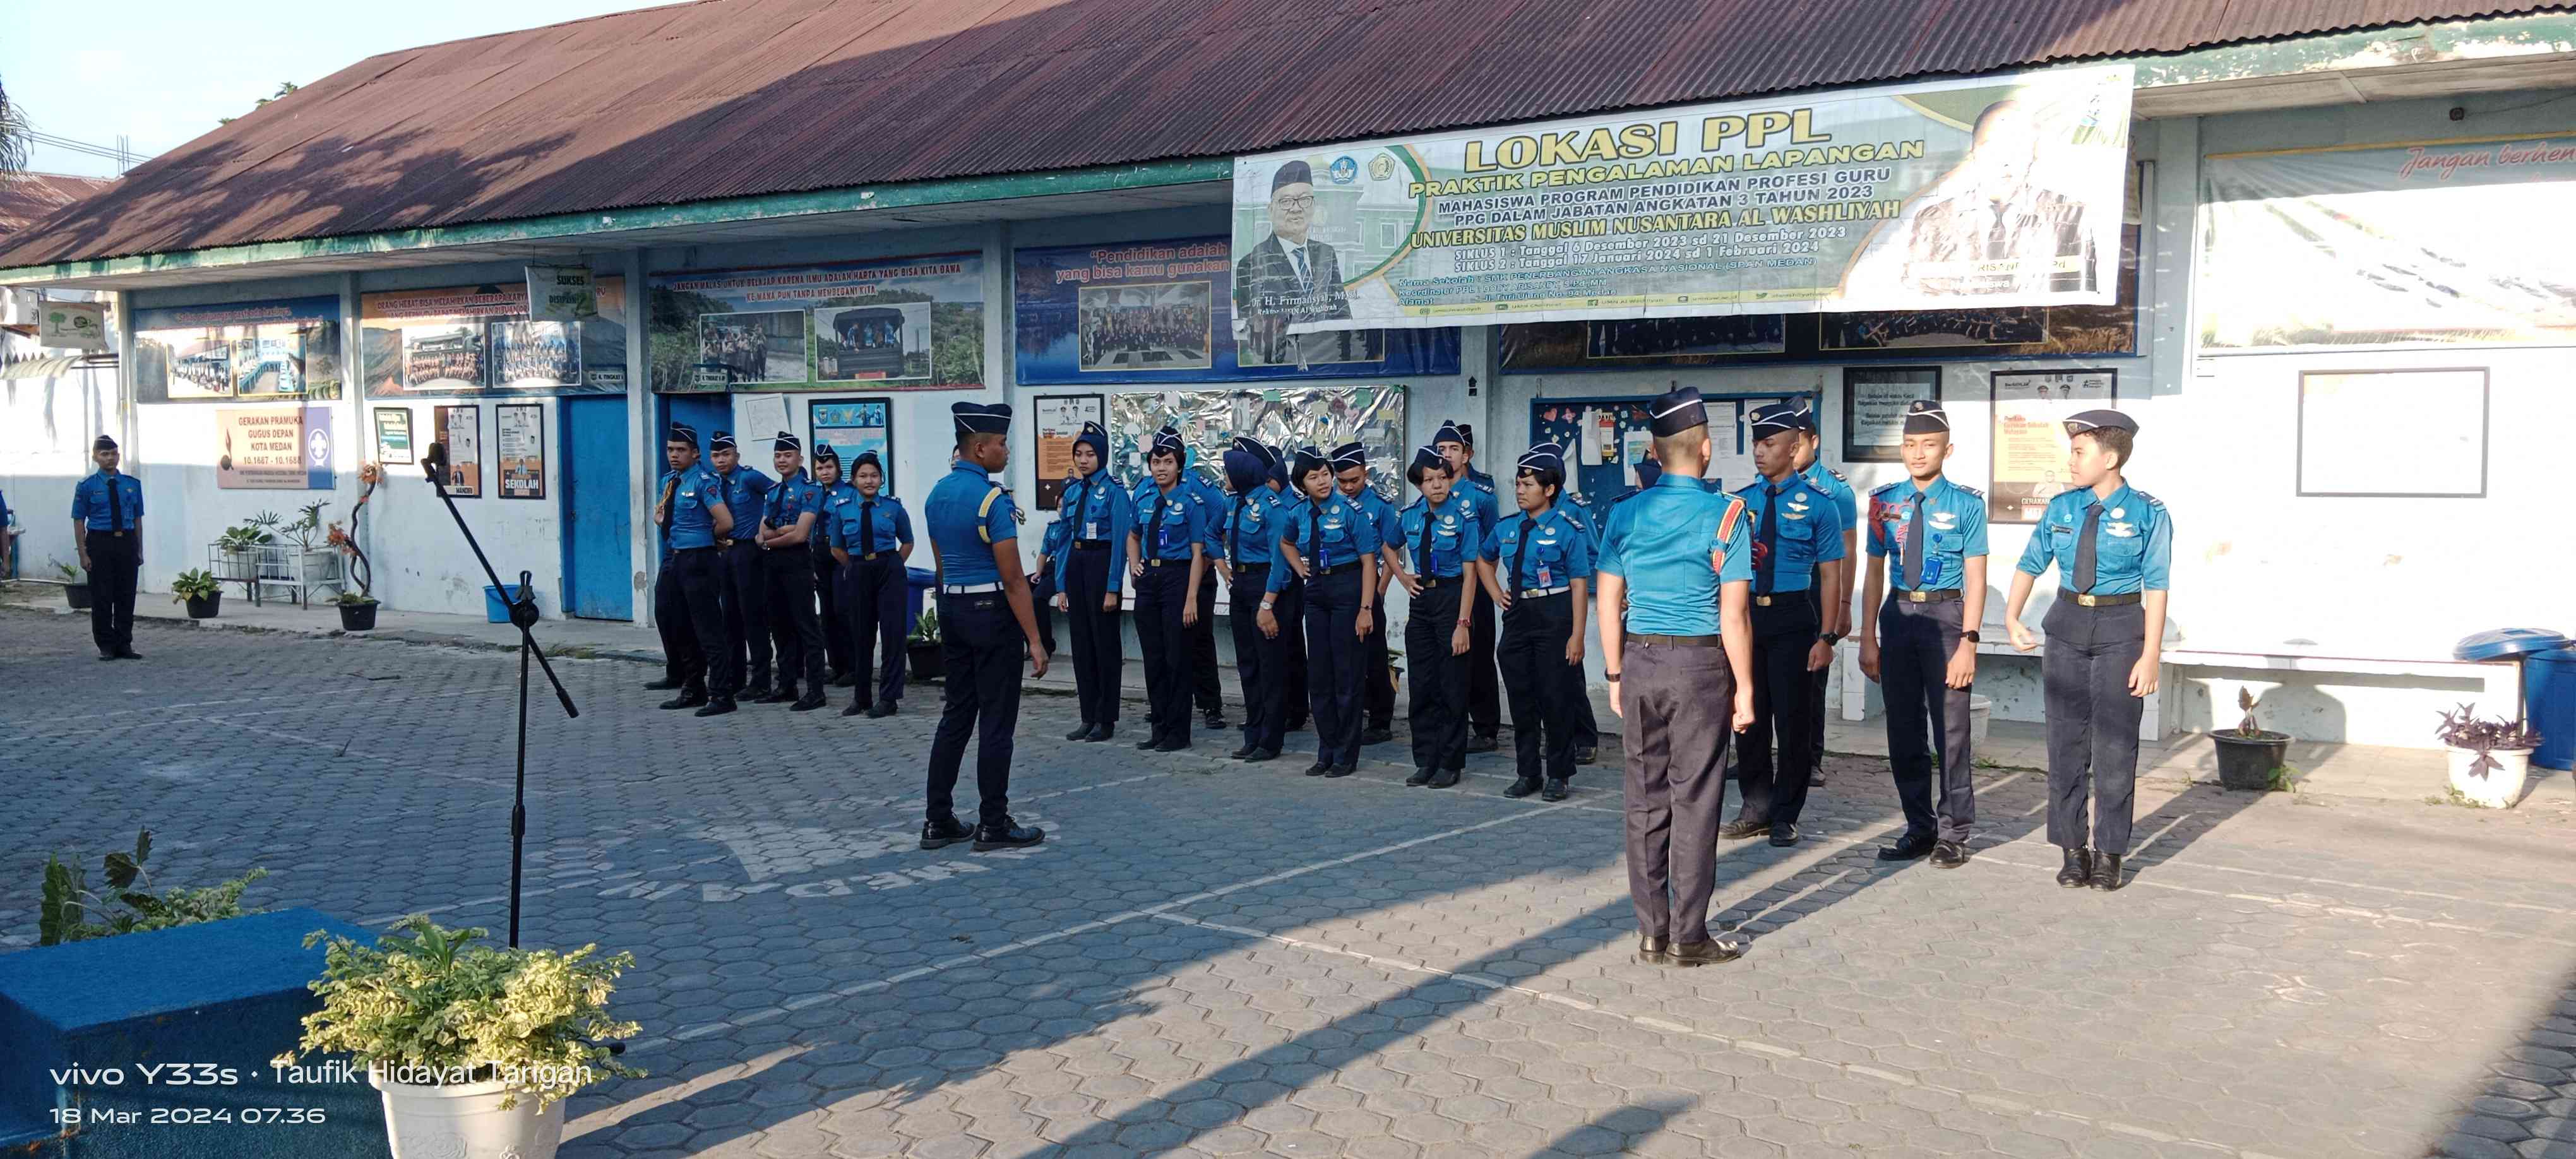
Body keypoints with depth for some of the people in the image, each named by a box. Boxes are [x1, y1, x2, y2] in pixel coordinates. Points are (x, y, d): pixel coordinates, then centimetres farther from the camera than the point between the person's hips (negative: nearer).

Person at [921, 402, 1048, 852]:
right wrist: (1034, 641, -14)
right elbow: (1013, 580, -17)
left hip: (952, 610, 8)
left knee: (956, 715, 13)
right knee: (996, 723, 0)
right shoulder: (992, 498, -17)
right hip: (993, 612, -8)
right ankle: (993, 825, 6)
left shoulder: (937, 494, 9)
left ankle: (937, 821, 15)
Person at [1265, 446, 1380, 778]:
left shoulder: (1349, 509, -12)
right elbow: (1286, 543, 27)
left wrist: (1365, 609, -17)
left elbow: (1369, 560, -13)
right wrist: (1300, 569, 10)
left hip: (1347, 588, -6)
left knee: (1346, 672, 0)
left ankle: (1346, 756, 10)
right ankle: (1326, 753, 20)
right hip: (1315, 590, 6)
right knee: (1318, 674, 9)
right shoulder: (1298, 512, 4)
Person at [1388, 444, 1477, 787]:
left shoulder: (1464, 516, -12)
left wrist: (1462, 623, -19)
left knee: (1452, 685, 1)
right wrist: (1403, 577, 8)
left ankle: (1450, 763, 12)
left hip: (1451, 597, -5)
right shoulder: (1410, 514, 4)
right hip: (1421, 600, 5)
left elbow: (1470, 573, -14)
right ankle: (1426, 761, 20)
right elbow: (1389, 548, 25)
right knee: (1421, 685, 9)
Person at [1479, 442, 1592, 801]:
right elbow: (1484, 561, 28)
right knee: (1521, 697, 10)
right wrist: (1497, 595, 12)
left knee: (1556, 697, 1)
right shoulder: (1507, 528, 8)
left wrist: (1577, 635, -15)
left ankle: (1558, 776, 13)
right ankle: (1527, 773, 22)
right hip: (1517, 615, 6)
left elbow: (1580, 585, -10)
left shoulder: (1568, 529, -8)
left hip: (1554, 617, -5)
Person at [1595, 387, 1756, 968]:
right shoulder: (1725, 514, -8)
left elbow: (1608, 604, 5)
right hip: (1699, 664, -4)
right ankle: (1688, 937, 8)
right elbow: (1733, 614, -9)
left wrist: (1616, 675, 14)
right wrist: (1744, 686, -2)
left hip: (1639, 661, 4)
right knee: (1694, 799, 3)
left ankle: (1651, 934, 16)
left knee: (1646, 798, 9)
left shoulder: (1624, 514, 3)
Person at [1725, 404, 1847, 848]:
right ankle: (1756, 810, 23)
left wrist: (1825, 637, -9)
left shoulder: (1817, 506, -2)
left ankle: (1785, 816, 17)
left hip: (1792, 617, -3)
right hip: (1744, 615, 3)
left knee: (1792, 720, 4)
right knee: (1749, 719, 9)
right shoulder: (1740, 501, 7)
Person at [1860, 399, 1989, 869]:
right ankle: (1919, 828, 24)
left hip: (1945, 614, -4)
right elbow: (1876, 571, 8)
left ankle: (1954, 833, 14)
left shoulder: (1966, 504, -5)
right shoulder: (1885, 501, 5)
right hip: (1898, 615, 4)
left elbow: (1975, 578, -6)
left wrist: (1967, 643, -13)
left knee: (1950, 729, 1)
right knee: (1903, 731, 11)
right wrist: (1868, 638, 5)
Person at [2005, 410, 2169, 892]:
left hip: (2121, 629, -4)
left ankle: (2108, 854, 14)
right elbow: (2030, 564, 10)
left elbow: (2157, 586, -8)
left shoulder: (2148, 513, -7)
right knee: (2066, 743, 7)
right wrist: (2012, 617, -4)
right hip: (2067, 626, 4)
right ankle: (2073, 851, 17)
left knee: (2115, 746, 2)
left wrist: (2150, 654, -12)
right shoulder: (2062, 509, 4)